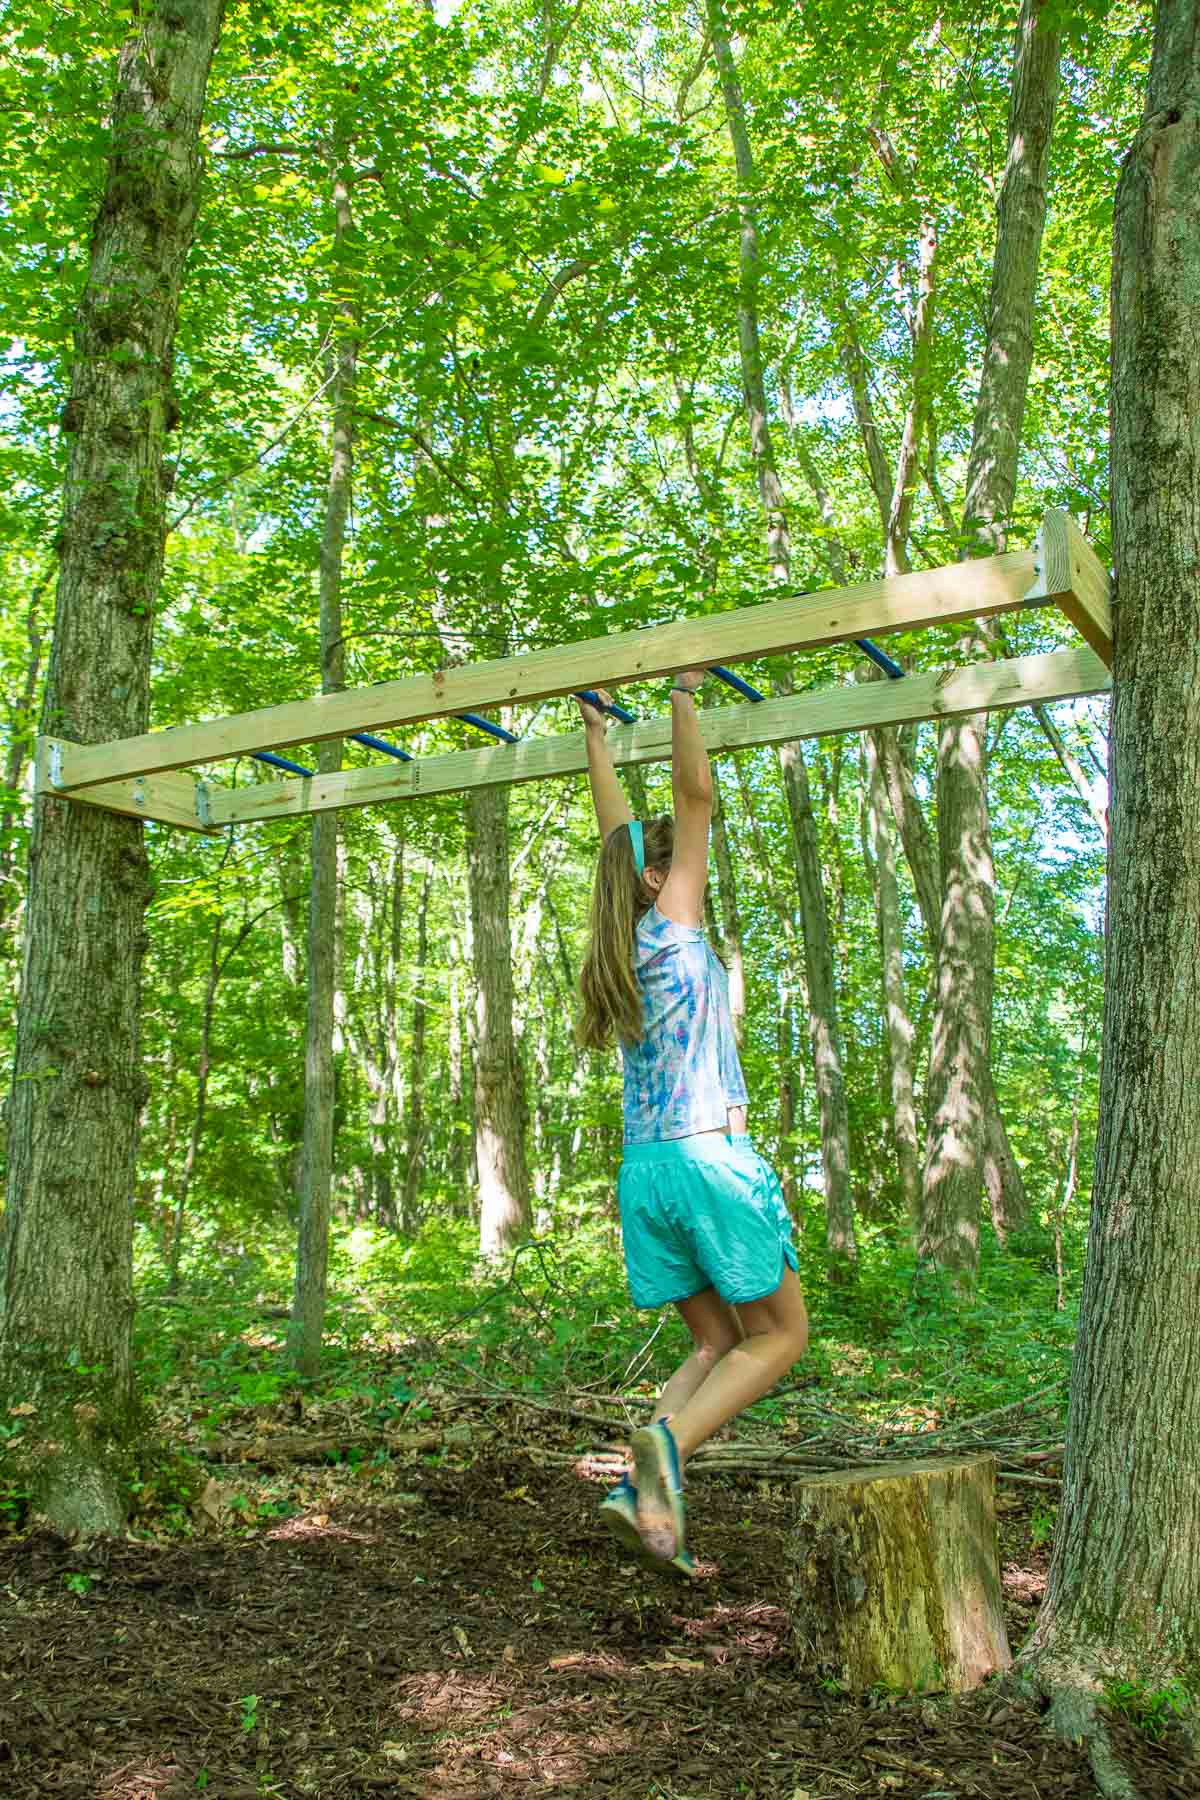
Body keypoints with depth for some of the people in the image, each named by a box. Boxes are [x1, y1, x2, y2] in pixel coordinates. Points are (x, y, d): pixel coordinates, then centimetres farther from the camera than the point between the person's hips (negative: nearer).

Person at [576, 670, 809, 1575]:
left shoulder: (621, 942, 10)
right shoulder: (672, 928, -7)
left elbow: (618, 831, 22)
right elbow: (695, 796, -7)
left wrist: (595, 734, 30)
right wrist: (683, 696, -1)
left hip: (643, 1171, 7)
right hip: (710, 1160, -7)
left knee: (720, 1344, 14)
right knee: (780, 1336, 4)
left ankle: (642, 1484, -3)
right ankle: (668, 1441, -18)